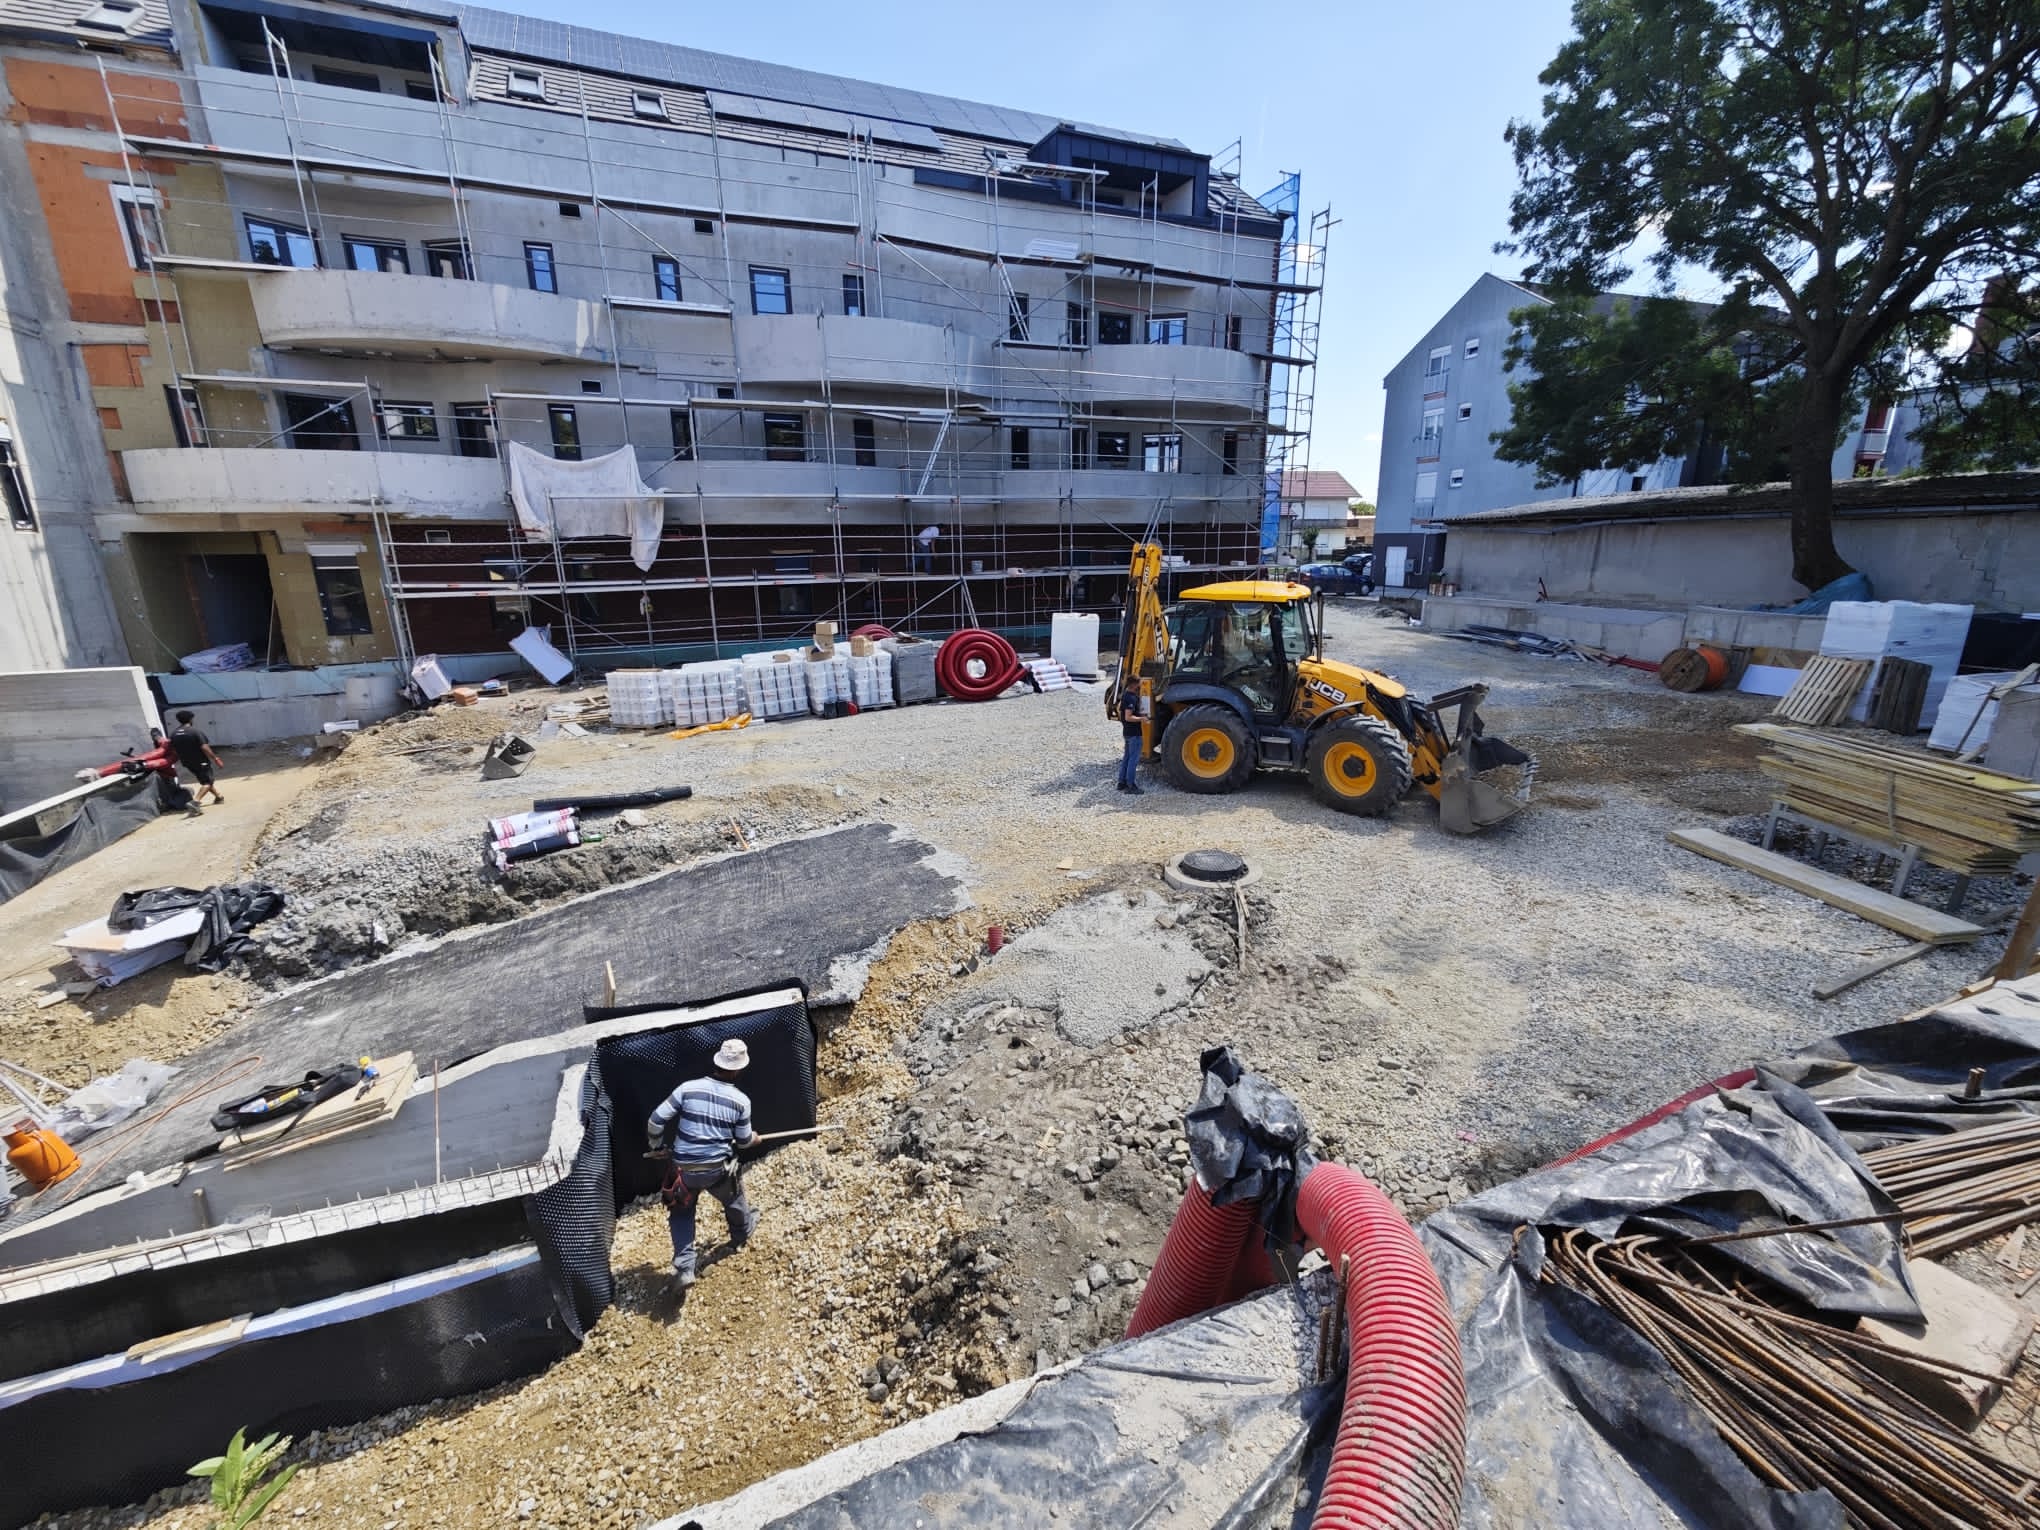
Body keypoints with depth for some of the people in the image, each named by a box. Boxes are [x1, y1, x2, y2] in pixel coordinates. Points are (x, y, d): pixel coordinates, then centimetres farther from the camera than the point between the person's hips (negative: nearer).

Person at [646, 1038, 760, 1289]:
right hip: (719, 1168, 0)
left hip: (684, 1168, 0)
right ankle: (741, 1236, 53)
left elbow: (655, 1121, -7)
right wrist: (753, 1137, 25)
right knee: (734, 1201, 29)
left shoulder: (688, 1088, -11)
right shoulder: (741, 1100, -11)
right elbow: (743, 1141, 2)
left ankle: (684, 1268, 14)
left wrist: (657, 1145, 13)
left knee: (681, 1213, 24)